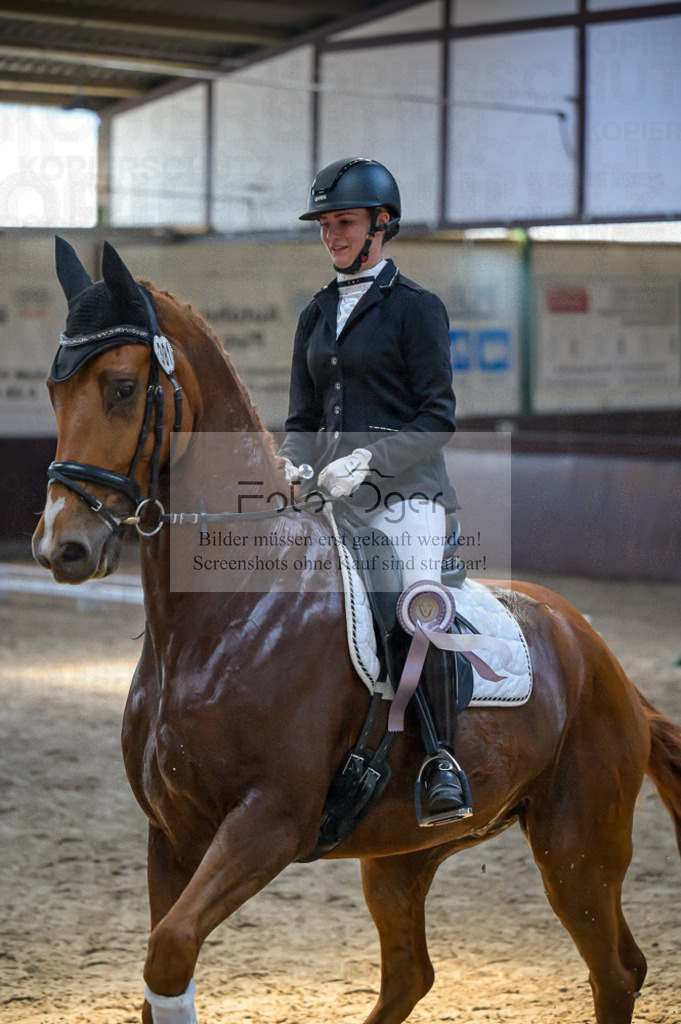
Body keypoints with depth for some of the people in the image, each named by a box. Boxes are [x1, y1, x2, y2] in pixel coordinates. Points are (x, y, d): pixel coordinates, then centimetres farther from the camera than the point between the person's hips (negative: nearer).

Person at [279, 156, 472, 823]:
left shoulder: (415, 307, -1)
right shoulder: (316, 315, 17)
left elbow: (437, 418, -6)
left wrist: (369, 458, -19)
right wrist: (295, 466, -3)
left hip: (403, 492, -6)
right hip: (332, 495, 6)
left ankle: (442, 766, -16)